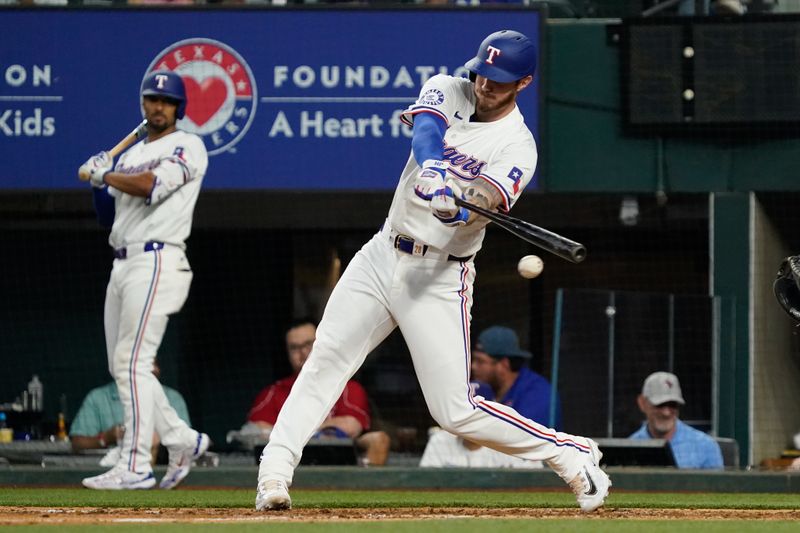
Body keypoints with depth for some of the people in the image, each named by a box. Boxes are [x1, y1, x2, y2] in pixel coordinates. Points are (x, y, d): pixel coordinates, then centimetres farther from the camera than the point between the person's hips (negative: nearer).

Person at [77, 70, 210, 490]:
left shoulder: (188, 147, -2)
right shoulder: (131, 155, 22)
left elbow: (153, 185, -19)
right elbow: (107, 215, 22)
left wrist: (102, 174, -5)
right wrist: (100, 180, 3)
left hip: (157, 262, -9)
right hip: (122, 264, 9)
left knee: (131, 362, -15)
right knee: (122, 366, 8)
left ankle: (135, 466, -16)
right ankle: (183, 440, 19)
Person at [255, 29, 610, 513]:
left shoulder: (518, 147, -9)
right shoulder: (449, 92, 3)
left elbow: (488, 202, -26)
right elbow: (425, 130, -19)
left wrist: (455, 208, -49)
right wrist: (431, 171, -41)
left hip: (439, 277, -5)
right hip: (382, 256, 5)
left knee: (456, 412, -7)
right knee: (325, 361, -8)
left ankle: (572, 455, 8)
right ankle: (275, 471, -9)